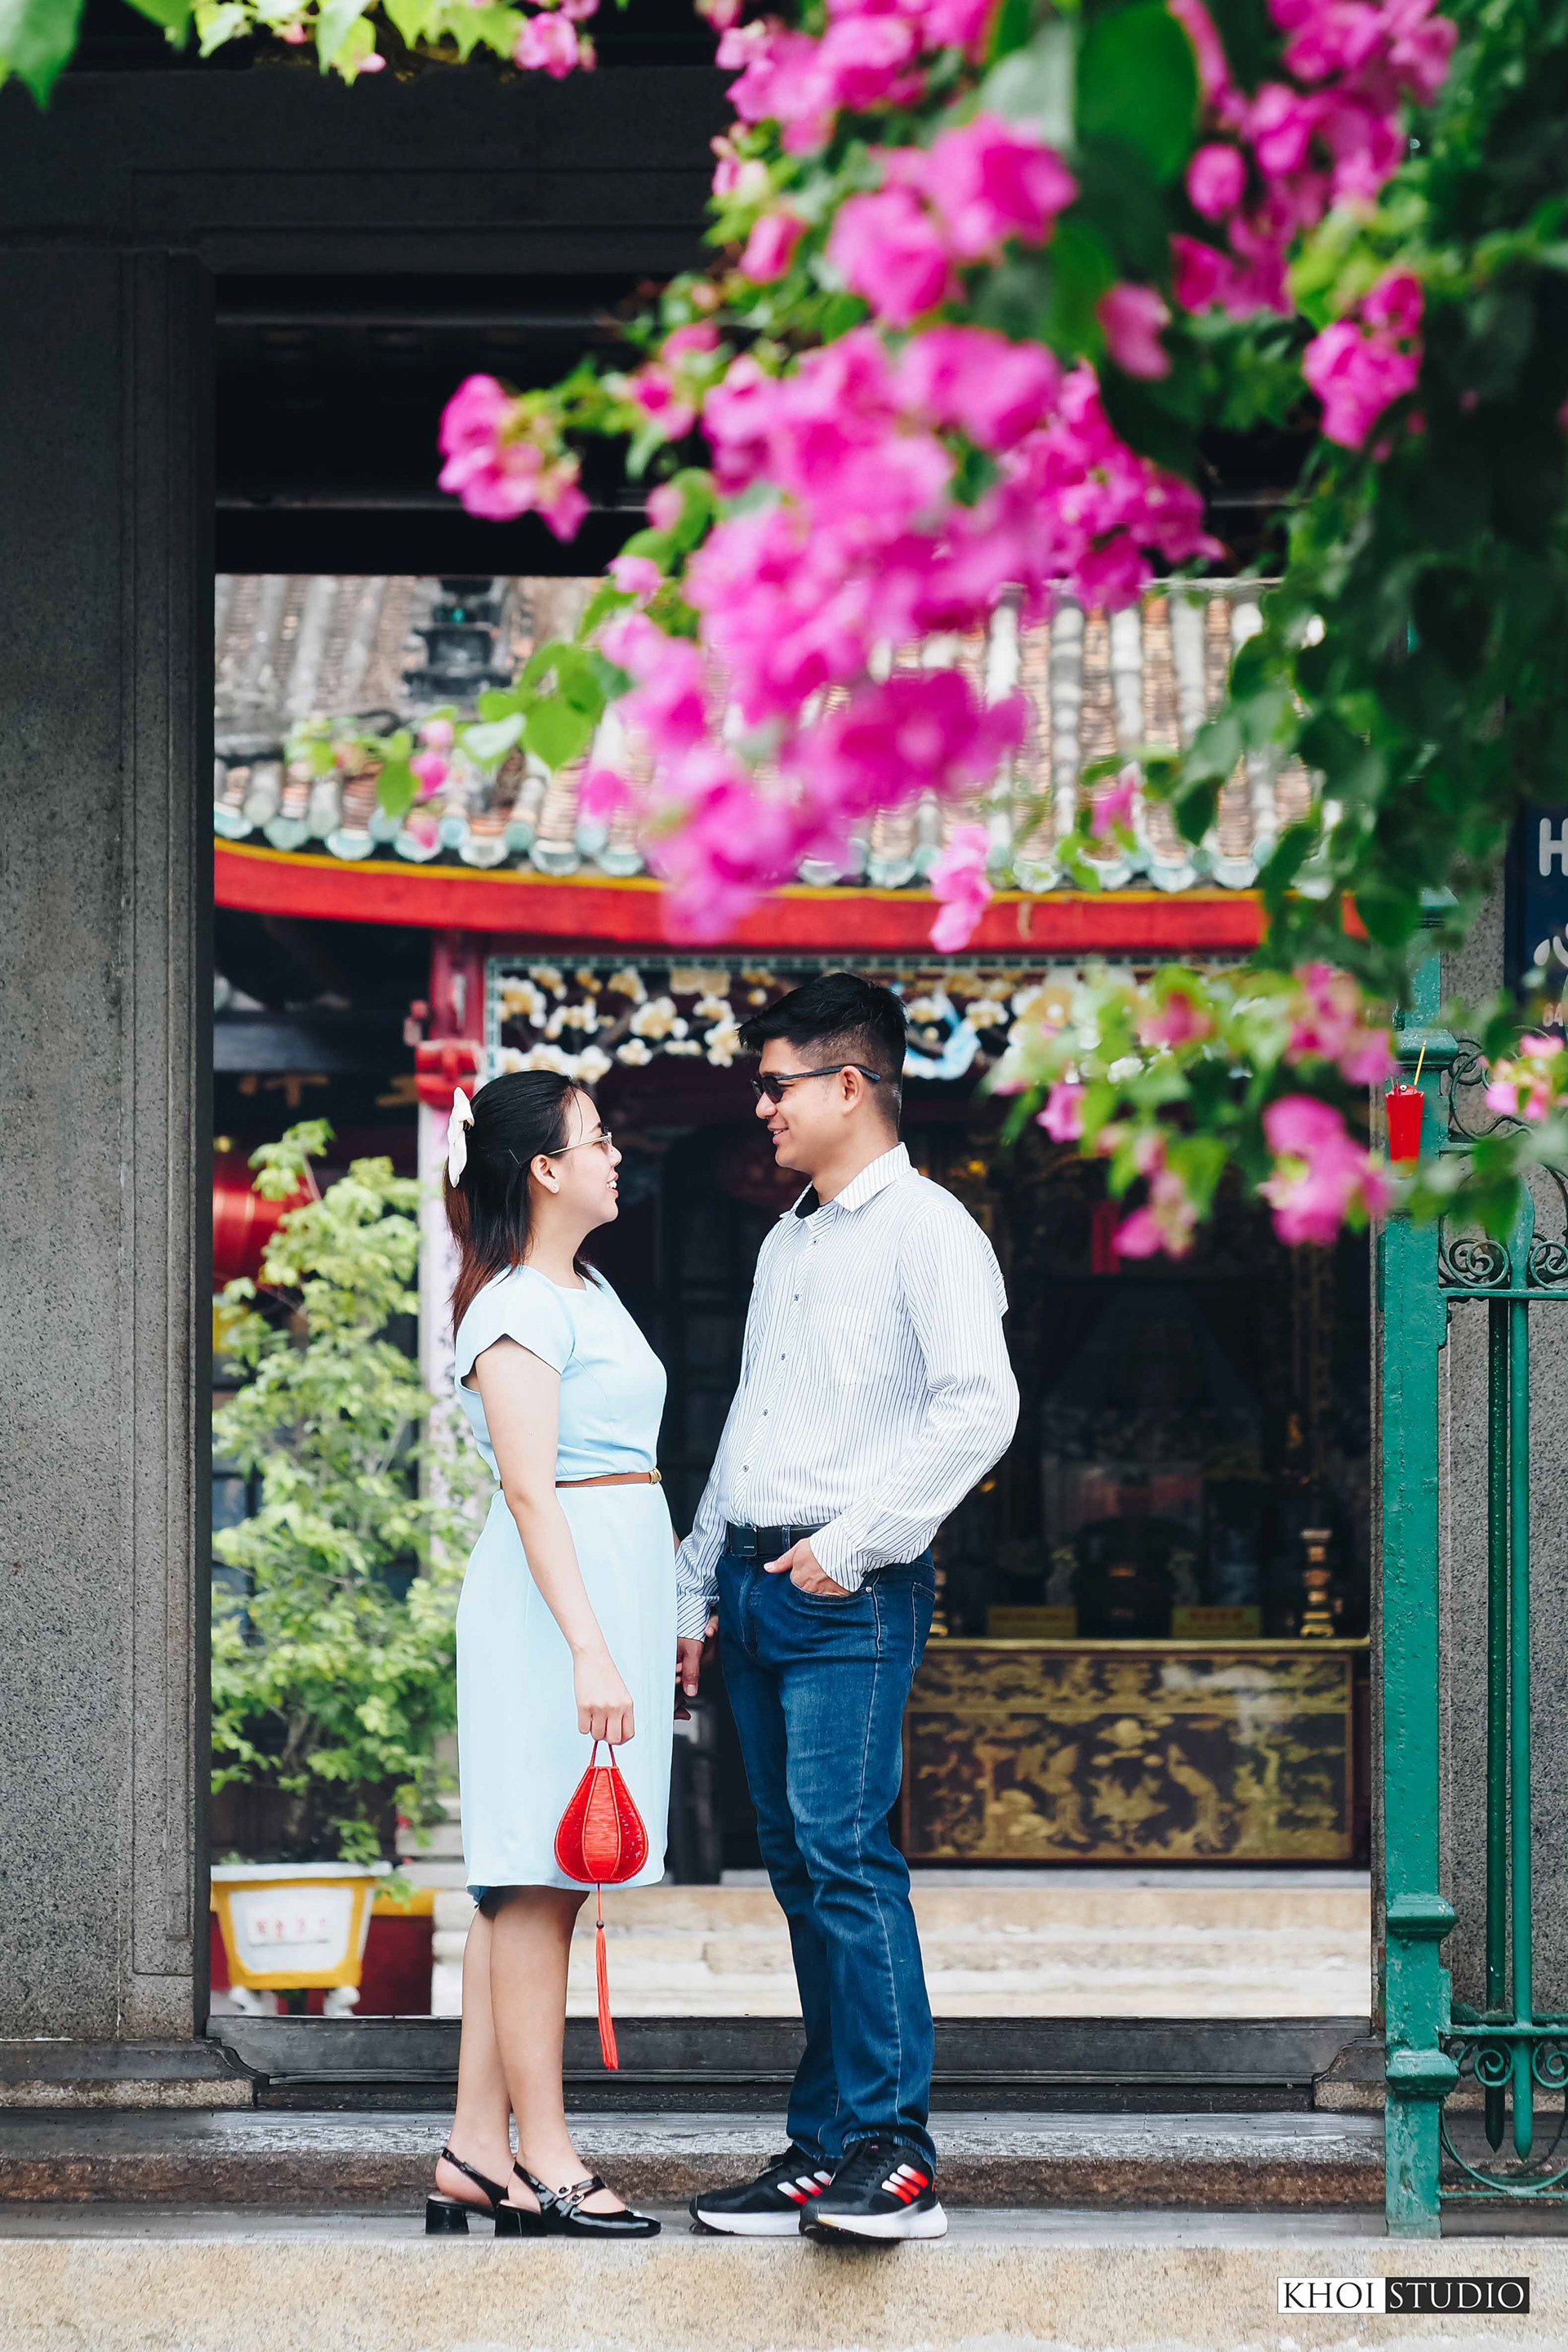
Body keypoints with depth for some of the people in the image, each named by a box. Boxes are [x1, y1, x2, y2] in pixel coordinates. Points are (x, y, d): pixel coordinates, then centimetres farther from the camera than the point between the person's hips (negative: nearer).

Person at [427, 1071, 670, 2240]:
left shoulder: (590, 1293, 17)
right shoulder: (518, 1309, -12)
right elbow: (529, 1490, -18)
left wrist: (664, 1613, 24)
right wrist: (588, 1649, -24)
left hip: (618, 1579, 10)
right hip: (553, 1597, -10)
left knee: (530, 1883, 8)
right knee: (539, 1881, -7)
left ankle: (477, 2154, 9)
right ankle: (544, 2161, -7)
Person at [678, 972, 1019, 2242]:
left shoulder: (925, 1229, -6)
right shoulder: (788, 1242, 21)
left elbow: (980, 1406, -17)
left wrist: (854, 1539, -19)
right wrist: (697, 1589, 21)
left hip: (851, 1595, -8)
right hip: (758, 1583, 8)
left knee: (844, 1850, -15)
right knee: (798, 1863, 6)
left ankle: (895, 2155, -17)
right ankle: (825, 2152, 7)